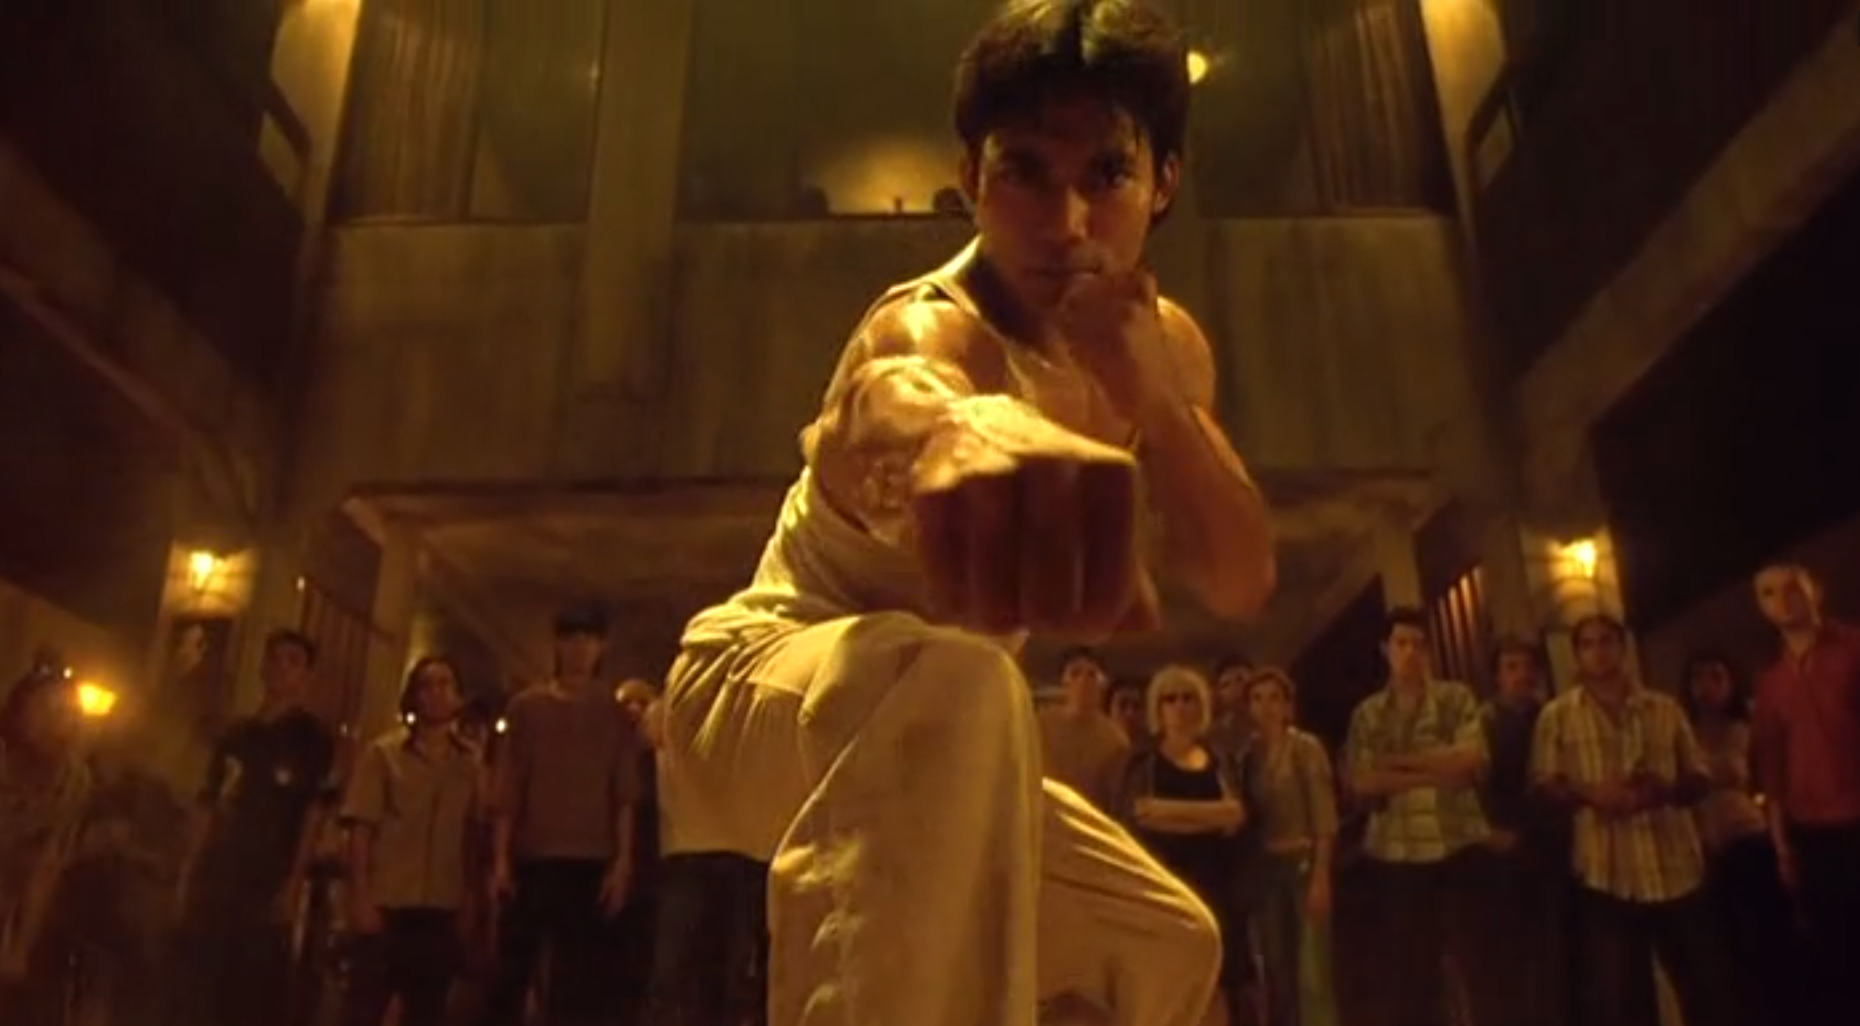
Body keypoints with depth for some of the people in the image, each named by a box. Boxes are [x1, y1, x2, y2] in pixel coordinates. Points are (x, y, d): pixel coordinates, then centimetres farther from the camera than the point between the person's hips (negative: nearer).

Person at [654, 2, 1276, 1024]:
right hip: (765, 686, -7)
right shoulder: (930, 326, -27)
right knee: (952, 687, -43)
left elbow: (1241, 583, -8)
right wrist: (966, 433, -79)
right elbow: (897, 398, -54)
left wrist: (1148, 393, -25)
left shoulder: (1163, 343, -2)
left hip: (912, 730, 8)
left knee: (1168, 941, 17)